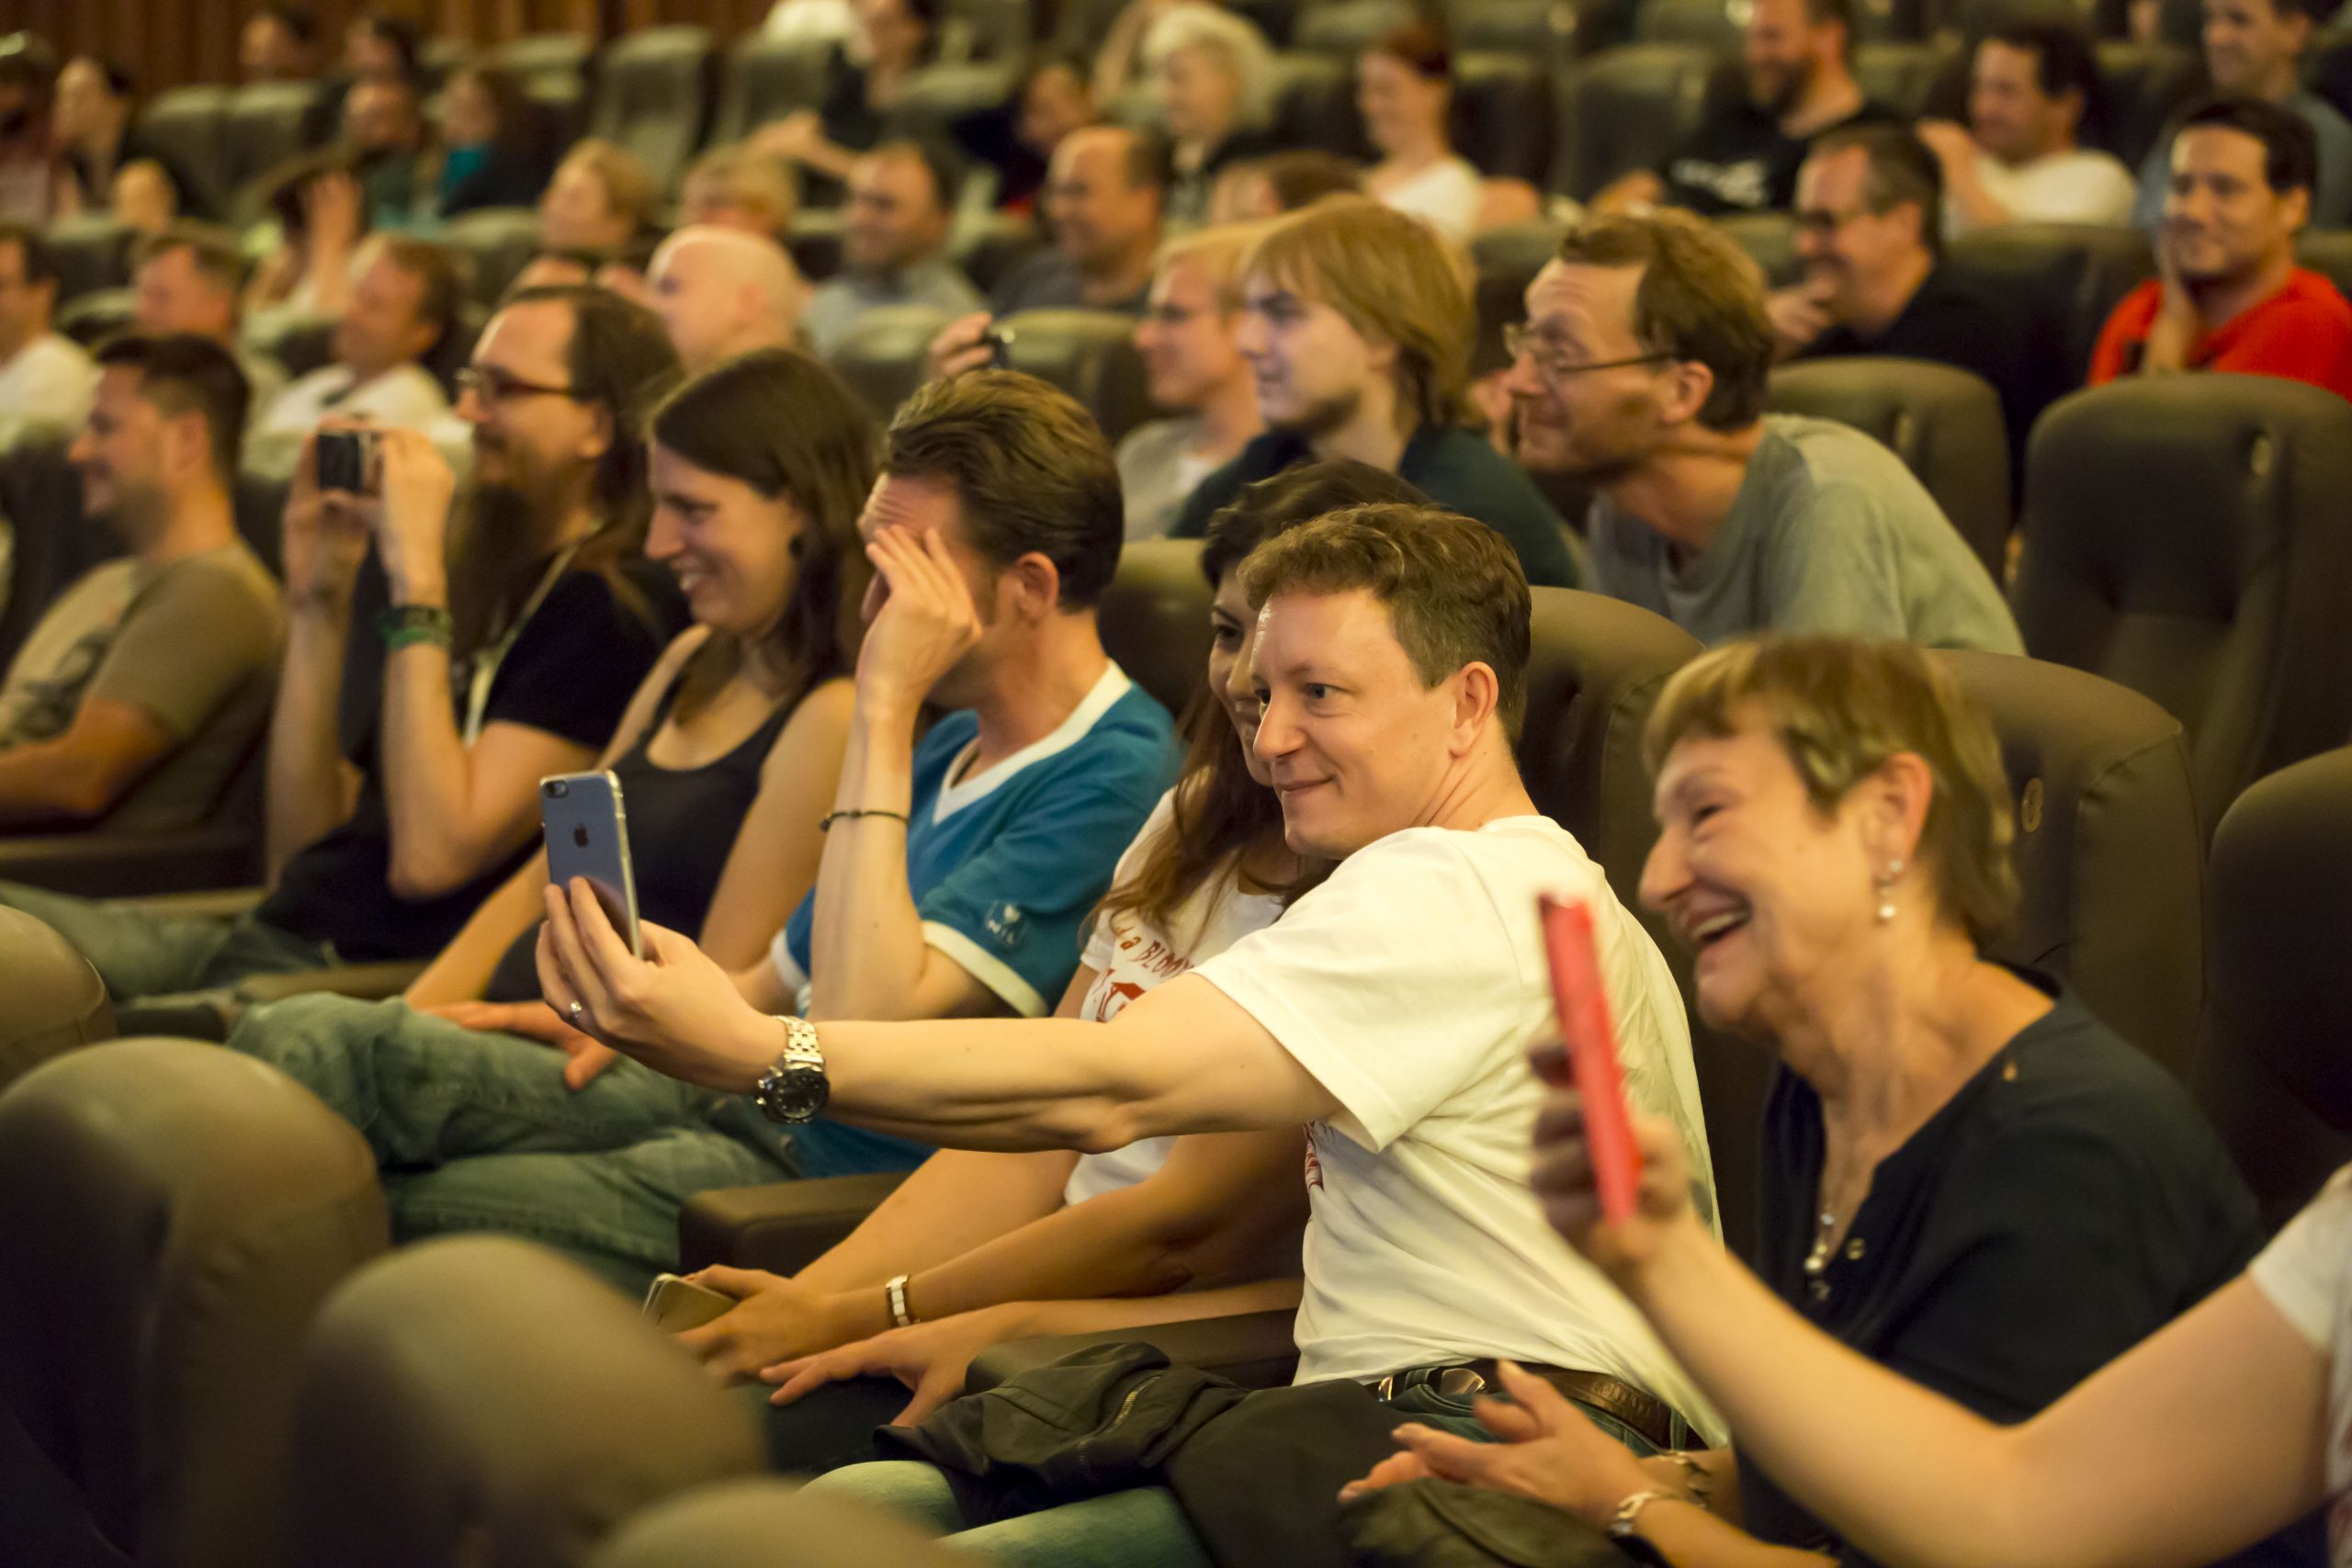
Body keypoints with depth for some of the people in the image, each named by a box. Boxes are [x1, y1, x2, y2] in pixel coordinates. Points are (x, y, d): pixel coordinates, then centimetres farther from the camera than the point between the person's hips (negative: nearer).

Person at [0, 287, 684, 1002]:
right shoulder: (485, 582, 21)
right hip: (269, 935, 9)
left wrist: (415, 576, -14)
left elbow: (430, 858, -18)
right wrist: (318, 602, 13)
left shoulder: (610, 614, -7)